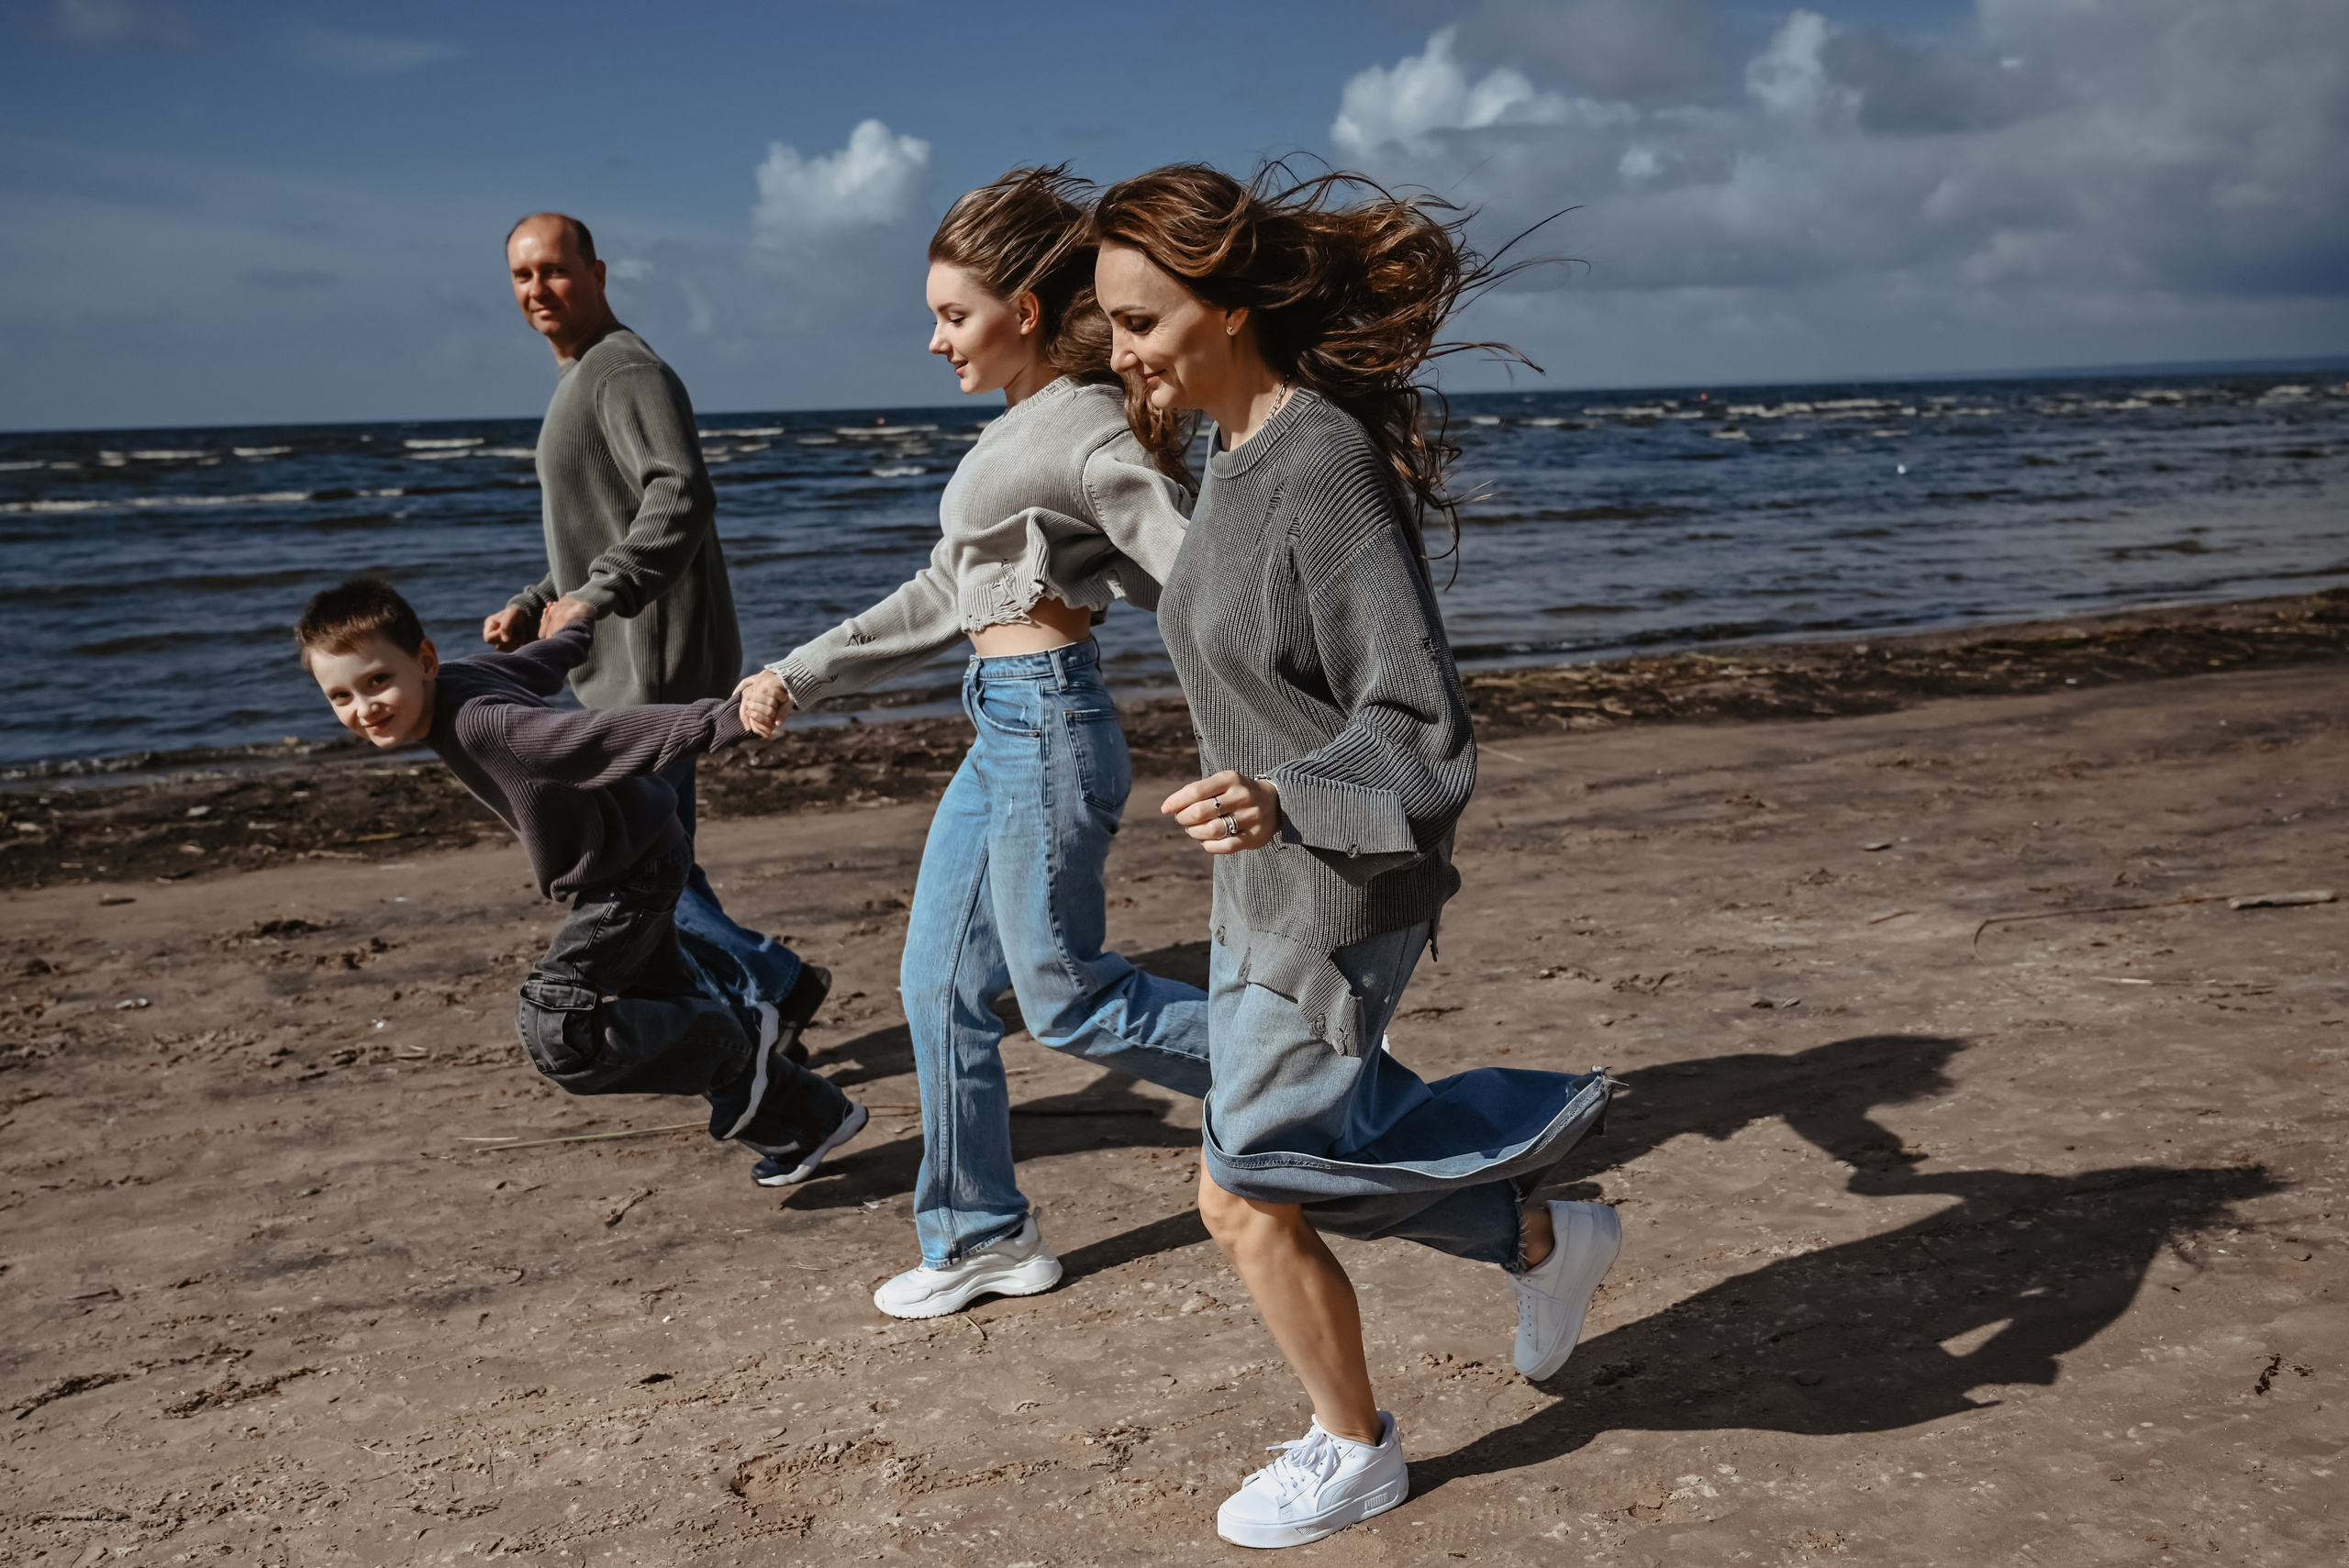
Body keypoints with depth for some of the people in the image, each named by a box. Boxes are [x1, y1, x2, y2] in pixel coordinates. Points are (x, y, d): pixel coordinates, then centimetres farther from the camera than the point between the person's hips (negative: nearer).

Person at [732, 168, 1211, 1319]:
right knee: (940, 986, 11)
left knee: (1065, 997, 0)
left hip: (1048, 724, -10)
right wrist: (802, 675, 20)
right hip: (1001, 728, 10)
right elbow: (944, 594, 21)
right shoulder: (1021, 431, 16)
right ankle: (980, 1236, 24)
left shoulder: (1084, 430, -13)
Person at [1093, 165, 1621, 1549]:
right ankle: (1543, 1237, 38)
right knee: (1316, 1161, 20)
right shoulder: (1236, 452, 4)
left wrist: (1284, 800, -41)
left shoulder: (1327, 468, -24)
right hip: (1268, 886, 9)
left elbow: (1421, 730, -25)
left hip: (1337, 900, -9)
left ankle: (1356, 1454, 29)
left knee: (1247, 1198, 5)